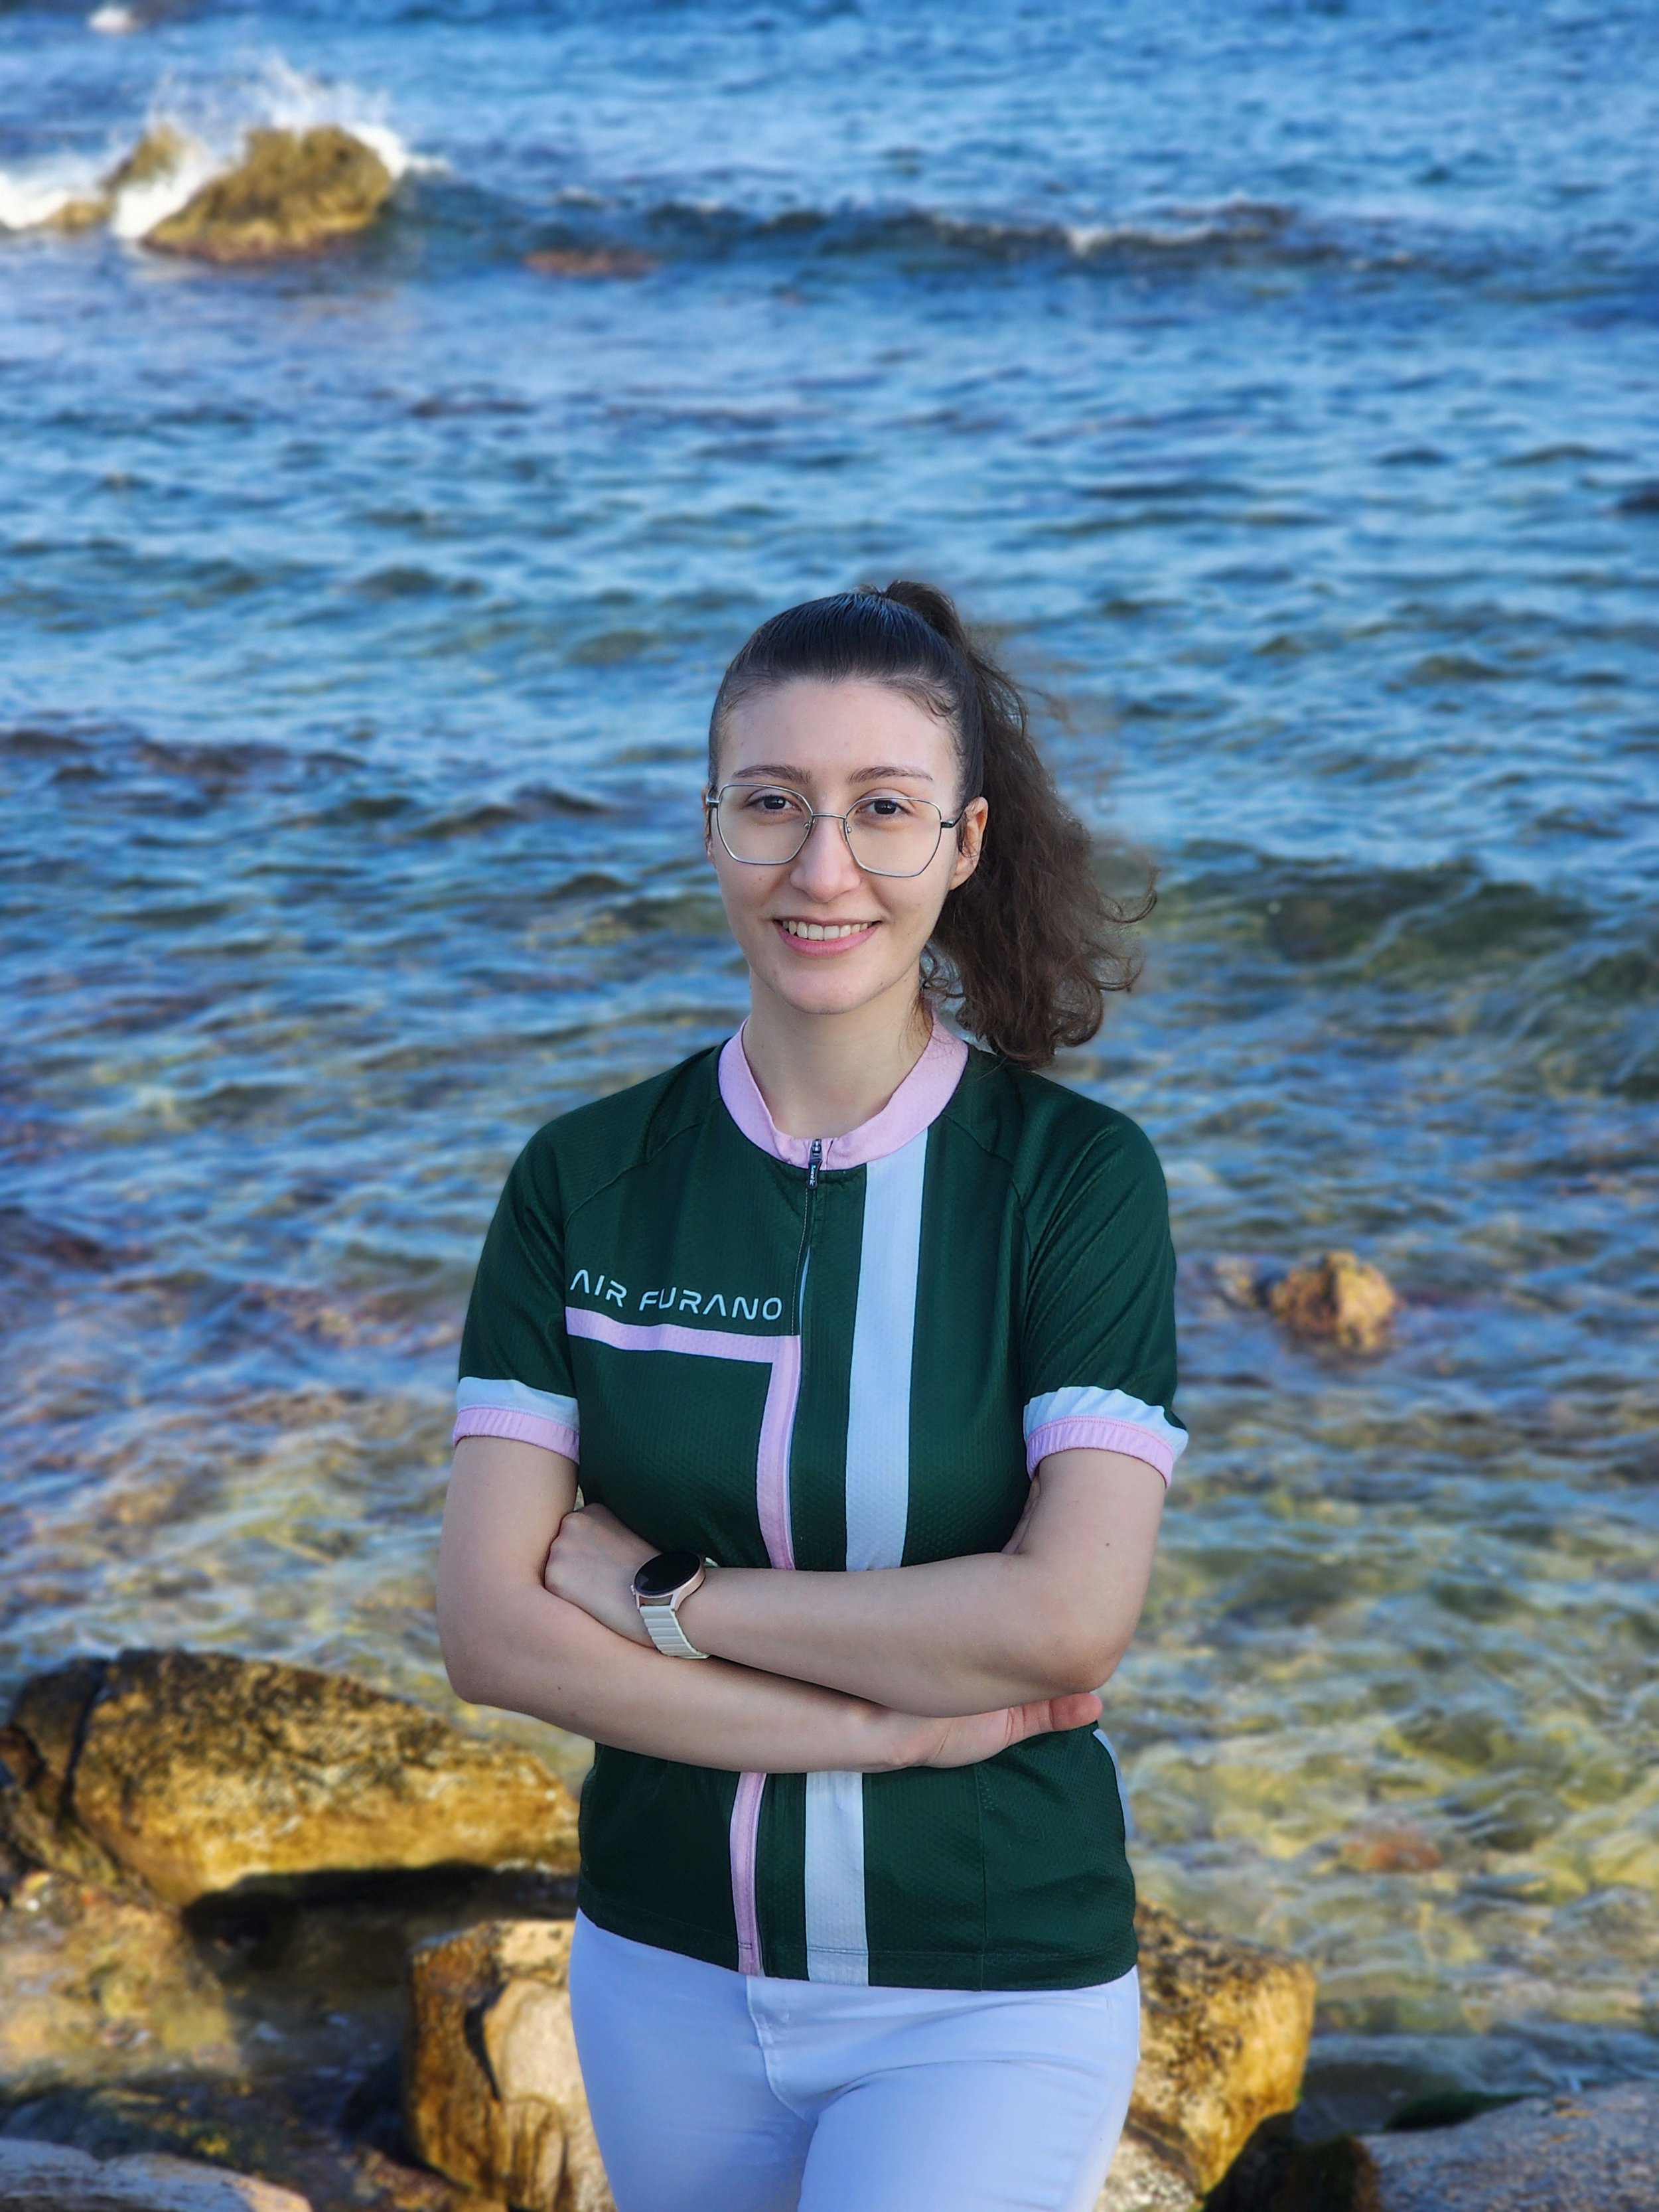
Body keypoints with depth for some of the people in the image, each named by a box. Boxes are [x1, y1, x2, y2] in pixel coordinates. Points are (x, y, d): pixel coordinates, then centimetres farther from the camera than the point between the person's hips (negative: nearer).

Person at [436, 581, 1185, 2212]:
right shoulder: (582, 1180, -4)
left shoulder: (1075, 1175, -10)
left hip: (989, 1995, -3)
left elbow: (1069, 1615, -20)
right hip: (668, 1970, 3)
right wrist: (891, 1721, -17)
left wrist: (666, 1593, -14)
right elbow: (489, 1629, -10)